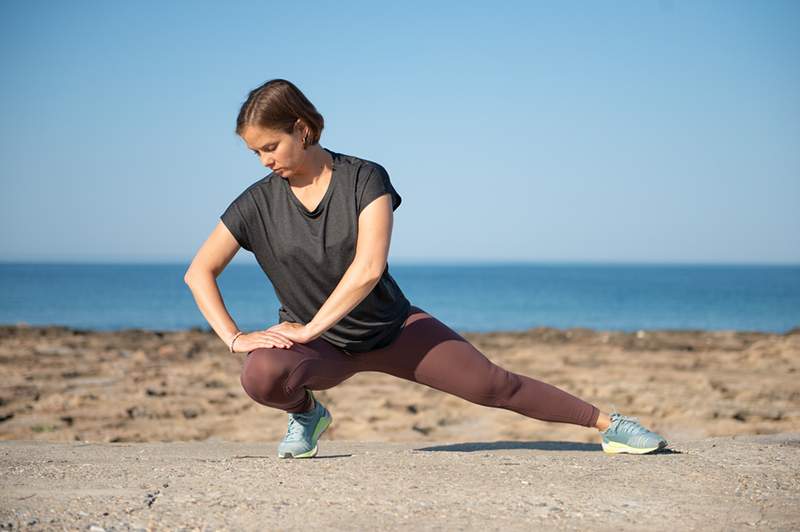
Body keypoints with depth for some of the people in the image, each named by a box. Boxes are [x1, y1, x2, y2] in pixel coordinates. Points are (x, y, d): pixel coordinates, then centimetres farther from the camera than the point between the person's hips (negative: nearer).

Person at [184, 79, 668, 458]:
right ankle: (307, 414, 1)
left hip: (394, 328, -1)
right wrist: (234, 338, -19)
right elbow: (199, 272, -7)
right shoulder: (257, 204, -10)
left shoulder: (364, 178, -16)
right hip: (322, 347, 1)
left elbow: (368, 268, -27)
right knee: (261, 375, -32)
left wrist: (308, 329, -28)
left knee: (491, 384, -6)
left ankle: (608, 423, 9)